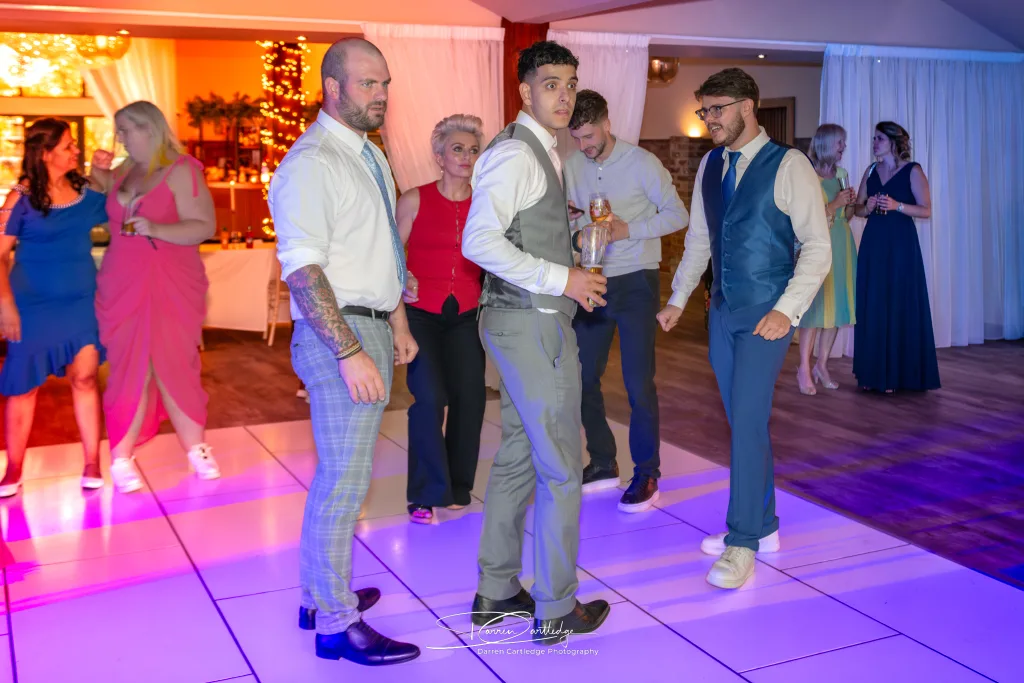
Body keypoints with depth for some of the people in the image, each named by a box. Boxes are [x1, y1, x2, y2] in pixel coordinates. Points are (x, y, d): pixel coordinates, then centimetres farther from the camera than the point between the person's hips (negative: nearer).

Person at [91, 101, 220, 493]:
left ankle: (196, 450, 11)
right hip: (121, 287, 4)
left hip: (172, 288, -4)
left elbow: (205, 226, -12)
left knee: (174, 367, -1)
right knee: (129, 370, 1)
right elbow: (108, 220, 24)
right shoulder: (122, 173, 14)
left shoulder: (181, 172, -4)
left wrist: (156, 229, -23)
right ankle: (121, 458, 6)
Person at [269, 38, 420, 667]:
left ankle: (321, 594, 30)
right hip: (339, 333, -9)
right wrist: (351, 353, -25)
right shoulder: (311, 162, -14)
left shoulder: (370, 156, 16)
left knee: (340, 472, 16)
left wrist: (399, 326, 21)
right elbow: (303, 270, -21)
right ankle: (336, 623, 7)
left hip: (373, 329, 9)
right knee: (346, 479, -5)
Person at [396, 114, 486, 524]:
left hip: (466, 315, 3)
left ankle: (457, 487, 17)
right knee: (430, 397, -15)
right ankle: (427, 495, 1)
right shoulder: (415, 201, 0)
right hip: (421, 312, -3)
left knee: (470, 397, -4)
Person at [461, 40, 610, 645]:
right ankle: (557, 611, 12)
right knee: (561, 470, -2)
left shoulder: (541, 153, 17)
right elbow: (480, 242, -25)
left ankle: (495, 593, 27)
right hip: (533, 323, -10)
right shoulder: (515, 153, -15)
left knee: (517, 458, 16)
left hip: (523, 321, 10)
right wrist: (562, 278, -22)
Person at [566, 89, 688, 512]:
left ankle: (646, 475, 8)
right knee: (582, 378, 7)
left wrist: (629, 230, -18)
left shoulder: (642, 163, -8)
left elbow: (678, 216, -6)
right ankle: (603, 466, 22)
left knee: (638, 383, -4)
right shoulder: (571, 167, 4)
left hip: (635, 283, -5)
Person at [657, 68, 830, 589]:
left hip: (766, 312, -6)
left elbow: (817, 246, -10)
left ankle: (741, 544, -3)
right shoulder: (710, 166, 10)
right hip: (722, 311, 6)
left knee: (748, 418, -11)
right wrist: (678, 300, 15)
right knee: (742, 421, 11)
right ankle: (763, 526, 25)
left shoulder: (788, 166, -8)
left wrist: (787, 310, -18)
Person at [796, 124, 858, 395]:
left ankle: (822, 365, 13)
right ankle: (804, 369, 0)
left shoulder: (841, 174, 12)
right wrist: (834, 204, -16)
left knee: (838, 305, 5)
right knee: (815, 305, -7)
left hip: (841, 246, 7)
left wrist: (850, 203, -1)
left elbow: (846, 217, 18)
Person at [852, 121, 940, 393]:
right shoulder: (871, 171, 12)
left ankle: (900, 373, 4)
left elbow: (926, 210, -6)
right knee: (871, 308, 2)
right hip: (873, 243, 5)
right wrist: (867, 207, -7)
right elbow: (857, 208, 14)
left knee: (901, 308, -3)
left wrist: (896, 205, -18)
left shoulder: (912, 171, -2)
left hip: (901, 244, -5)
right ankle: (874, 373, 9)